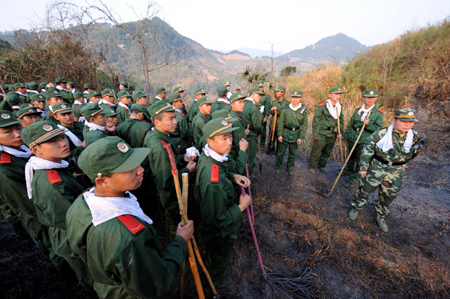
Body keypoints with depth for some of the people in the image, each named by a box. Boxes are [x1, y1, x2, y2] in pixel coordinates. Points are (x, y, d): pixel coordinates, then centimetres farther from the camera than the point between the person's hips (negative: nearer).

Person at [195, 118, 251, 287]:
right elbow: (220, 220, -33)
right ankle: (216, 281, 61)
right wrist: (241, 206, -20)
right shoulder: (214, 181, -45)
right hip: (221, 229, -8)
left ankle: (211, 269, 72)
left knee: (213, 250, 38)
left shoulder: (206, 155, -17)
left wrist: (233, 176, -11)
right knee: (221, 255, 27)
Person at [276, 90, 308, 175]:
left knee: (293, 153, 13)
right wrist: (279, 134, -6)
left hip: (296, 135, 1)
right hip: (285, 134, 0)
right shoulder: (285, 110, -4)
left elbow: (304, 125, -1)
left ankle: (290, 168, 33)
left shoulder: (304, 111, -2)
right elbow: (281, 123, -2)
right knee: (281, 152, 9)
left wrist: (301, 137, -6)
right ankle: (278, 167, 29)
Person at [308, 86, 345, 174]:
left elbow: (341, 121, 16)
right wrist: (316, 134, -11)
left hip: (333, 135, 6)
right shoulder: (322, 107, -12)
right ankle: (312, 166, 23)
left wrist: (340, 132, 5)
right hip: (322, 135, -6)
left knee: (327, 152, 18)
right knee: (316, 152, 4)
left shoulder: (340, 107, 8)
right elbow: (316, 121, -10)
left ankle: (322, 166, 37)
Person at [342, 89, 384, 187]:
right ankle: (349, 170, 44)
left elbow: (378, 129, -8)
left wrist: (368, 124, -25)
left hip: (364, 142, -4)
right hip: (352, 139, 4)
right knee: (350, 158, 21)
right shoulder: (357, 110, 6)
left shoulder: (379, 114, -3)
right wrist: (345, 137, 14)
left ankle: (354, 179, 12)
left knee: (359, 162, -1)